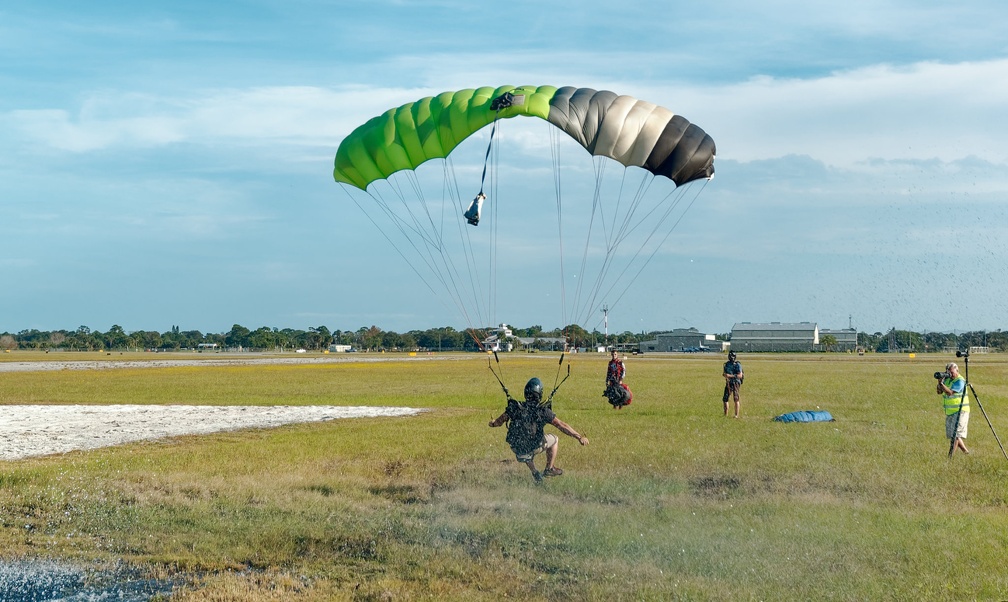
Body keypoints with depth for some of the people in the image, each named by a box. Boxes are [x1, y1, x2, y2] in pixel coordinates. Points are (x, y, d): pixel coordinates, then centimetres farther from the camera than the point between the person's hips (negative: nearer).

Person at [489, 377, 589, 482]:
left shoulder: (514, 407, -8)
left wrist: (493, 423, 28)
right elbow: (562, 426, -17)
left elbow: (498, 422, 4)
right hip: (534, 448, -3)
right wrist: (579, 437, -14)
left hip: (517, 449, 3)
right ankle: (549, 469, 31)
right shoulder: (543, 411, -16)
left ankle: (534, 473, 31)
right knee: (554, 439, 25)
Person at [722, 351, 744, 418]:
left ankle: (736, 415, -7)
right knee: (725, 398, 3)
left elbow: (740, 375, -17)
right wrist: (724, 374, -9)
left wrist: (730, 375, -24)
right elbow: (724, 373, 16)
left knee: (736, 399, -10)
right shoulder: (727, 364, 10)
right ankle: (726, 414, 14)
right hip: (728, 383, 6)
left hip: (735, 383, -6)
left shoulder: (737, 365, -9)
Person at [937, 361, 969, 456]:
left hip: (960, 411, -9)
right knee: (951, 435, 13)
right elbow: (939, 392, 5)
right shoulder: (947, 379, 10)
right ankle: (965, 451, 27)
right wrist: (940, 382, -10)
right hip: (950, 412, 9)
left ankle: (950, 457, -14)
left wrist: (942, 384, -30)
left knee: (955, 435, -11)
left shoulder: (960, 381, -14)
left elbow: (950, 392, -24)